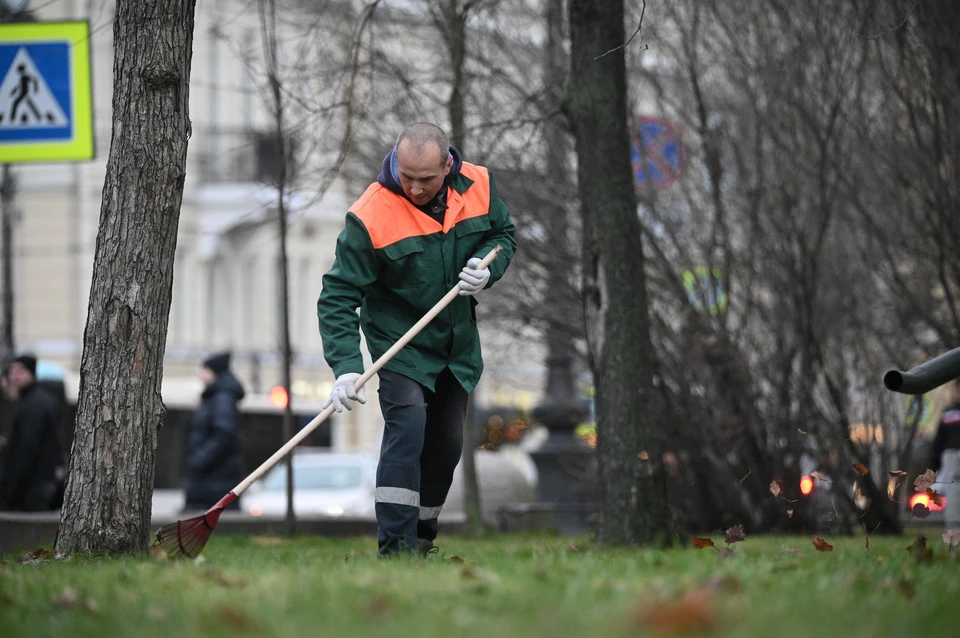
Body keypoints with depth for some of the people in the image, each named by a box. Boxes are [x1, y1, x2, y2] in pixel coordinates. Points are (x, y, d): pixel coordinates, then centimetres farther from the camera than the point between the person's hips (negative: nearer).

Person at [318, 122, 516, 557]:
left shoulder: (478, 186, -11)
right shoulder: (370, 216, -25)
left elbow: (502, 234, 8)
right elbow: (338, 294, -22)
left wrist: (487, 267, -16)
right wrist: (346, 366, -32)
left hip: (458, 343, 5)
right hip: (400, 342, -5)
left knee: (447, 442, 12)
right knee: (406, 430, -20)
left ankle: (422, 535, 30)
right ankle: (396, 546, -20)